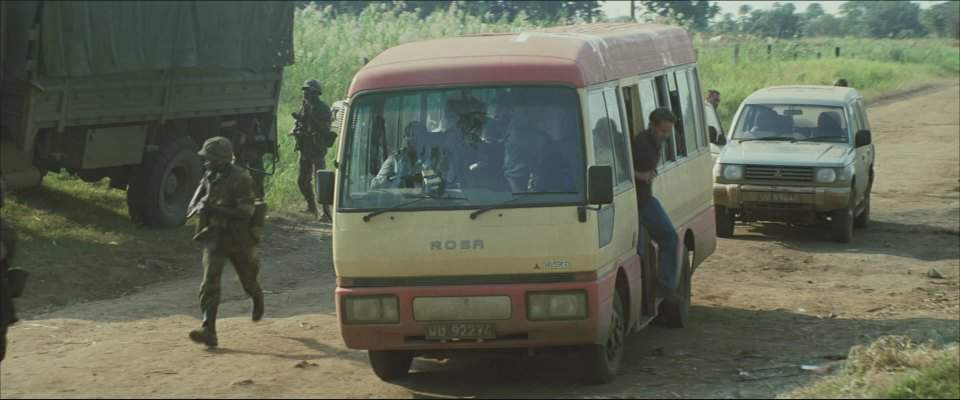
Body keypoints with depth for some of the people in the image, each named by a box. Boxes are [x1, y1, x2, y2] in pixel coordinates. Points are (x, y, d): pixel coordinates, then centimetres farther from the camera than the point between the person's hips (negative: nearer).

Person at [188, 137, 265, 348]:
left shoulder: (241, 179, -17)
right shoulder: (210, 178, 4)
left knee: (248, 281, 16)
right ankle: (208, 329, -17)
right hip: (215, 238, 4)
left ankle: (258, 299, 52)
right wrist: (201, 208, 3)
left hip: (239, 240, -4)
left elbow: (246, 212, -23)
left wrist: (216, 210, -30)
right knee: (209, 283, -12)